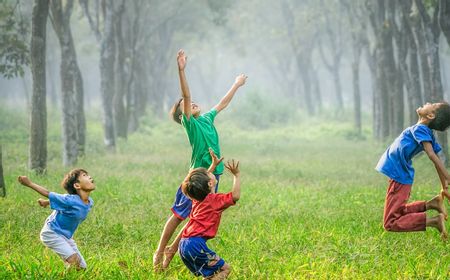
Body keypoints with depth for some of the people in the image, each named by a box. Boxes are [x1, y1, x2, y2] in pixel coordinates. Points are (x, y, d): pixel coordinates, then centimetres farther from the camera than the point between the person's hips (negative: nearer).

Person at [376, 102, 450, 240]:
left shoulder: (420, 129, -21)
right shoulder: (428, 133, 4)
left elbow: (432, 155, -30)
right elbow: (437, 160, 8)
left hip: (398, 178, -9)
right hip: (403, 177, 9)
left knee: (391, 224, -8)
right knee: (399, 213, 28)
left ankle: (434, 221, -18)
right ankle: (430, 204, 10)